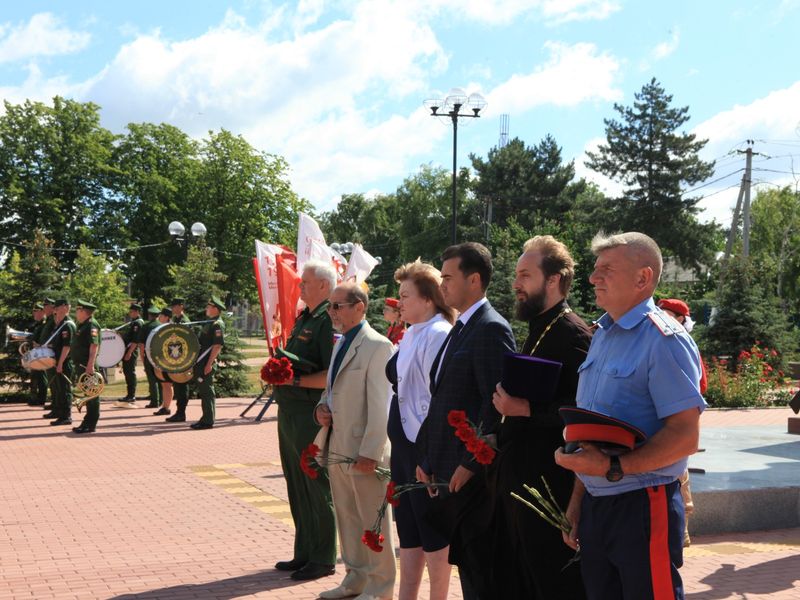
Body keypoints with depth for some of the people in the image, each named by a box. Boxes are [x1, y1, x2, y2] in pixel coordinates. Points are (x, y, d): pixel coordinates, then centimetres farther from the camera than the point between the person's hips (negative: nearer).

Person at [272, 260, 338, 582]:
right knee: (297, 488, 16)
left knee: (318, 488, 0)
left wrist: (296, 380, -22)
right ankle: (304, 554, 27)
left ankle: (323, 559, 9)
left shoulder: (328, 320, -15)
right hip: (289, 411, 10)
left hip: (312, 415, -10)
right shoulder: (303, 318, 15)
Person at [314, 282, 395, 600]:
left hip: (363, 448, -9)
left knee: (373, 519, 2)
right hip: (336, 445, 9)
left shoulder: (377, 346, -14)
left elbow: (380, 406, -18)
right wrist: (321, 407, 3)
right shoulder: (340, 343, 14)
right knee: (347, 515, 17)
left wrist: (369, 452, -21)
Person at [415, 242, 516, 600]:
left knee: (478, 566, -1)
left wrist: (470, 464, -19)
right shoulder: (460, 329, 17)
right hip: (447, 470, 9)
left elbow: (496, 404, -20)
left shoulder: (491, 329, -13)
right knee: (464, 561, 15)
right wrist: (426, 457, 14)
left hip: (472, 474, -9)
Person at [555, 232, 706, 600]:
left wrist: (612, 468, -25)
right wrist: (578, 498, 14)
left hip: (643, 508, -8)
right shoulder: (602, 335, 13)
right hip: (595, 506, 8)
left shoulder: (663, 340, -13)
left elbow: (685, 436, -20)